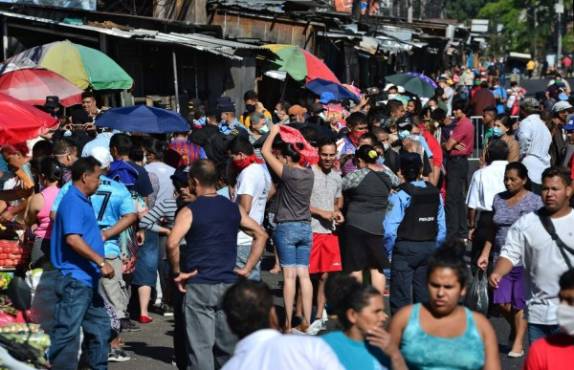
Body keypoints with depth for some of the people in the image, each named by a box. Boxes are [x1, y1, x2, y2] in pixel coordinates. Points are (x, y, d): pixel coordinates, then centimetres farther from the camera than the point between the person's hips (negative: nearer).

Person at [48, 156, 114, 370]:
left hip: (87, 280, 11)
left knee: (99, 326, 16)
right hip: (74, 279, -11)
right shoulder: (73, 202, -14)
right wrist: (101, 261, -22)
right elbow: (72, 239, -24)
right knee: (68, 331, -9)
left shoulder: (83, 201, 17)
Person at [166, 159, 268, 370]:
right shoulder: (234, 209, 7)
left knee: (200, 345, -2)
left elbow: (172, 243, -22)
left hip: (199, 286, -4)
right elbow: (261, 235, 10)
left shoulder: (189, 211, -8)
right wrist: (247, 269, 9)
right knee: (228, 345, 13)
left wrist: (177, 273, -9)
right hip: (229, 284, 5)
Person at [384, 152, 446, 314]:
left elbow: (390, 229, -16)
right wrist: (435, 250, 15)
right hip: (429, 247, 5)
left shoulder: (399, 195, -13)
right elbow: (442, 228, 6)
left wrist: (388, 252, -3)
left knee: (401, 296, -1)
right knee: (423, 293, 13)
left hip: (405, 248, -5)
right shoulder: (435, 194, 4)